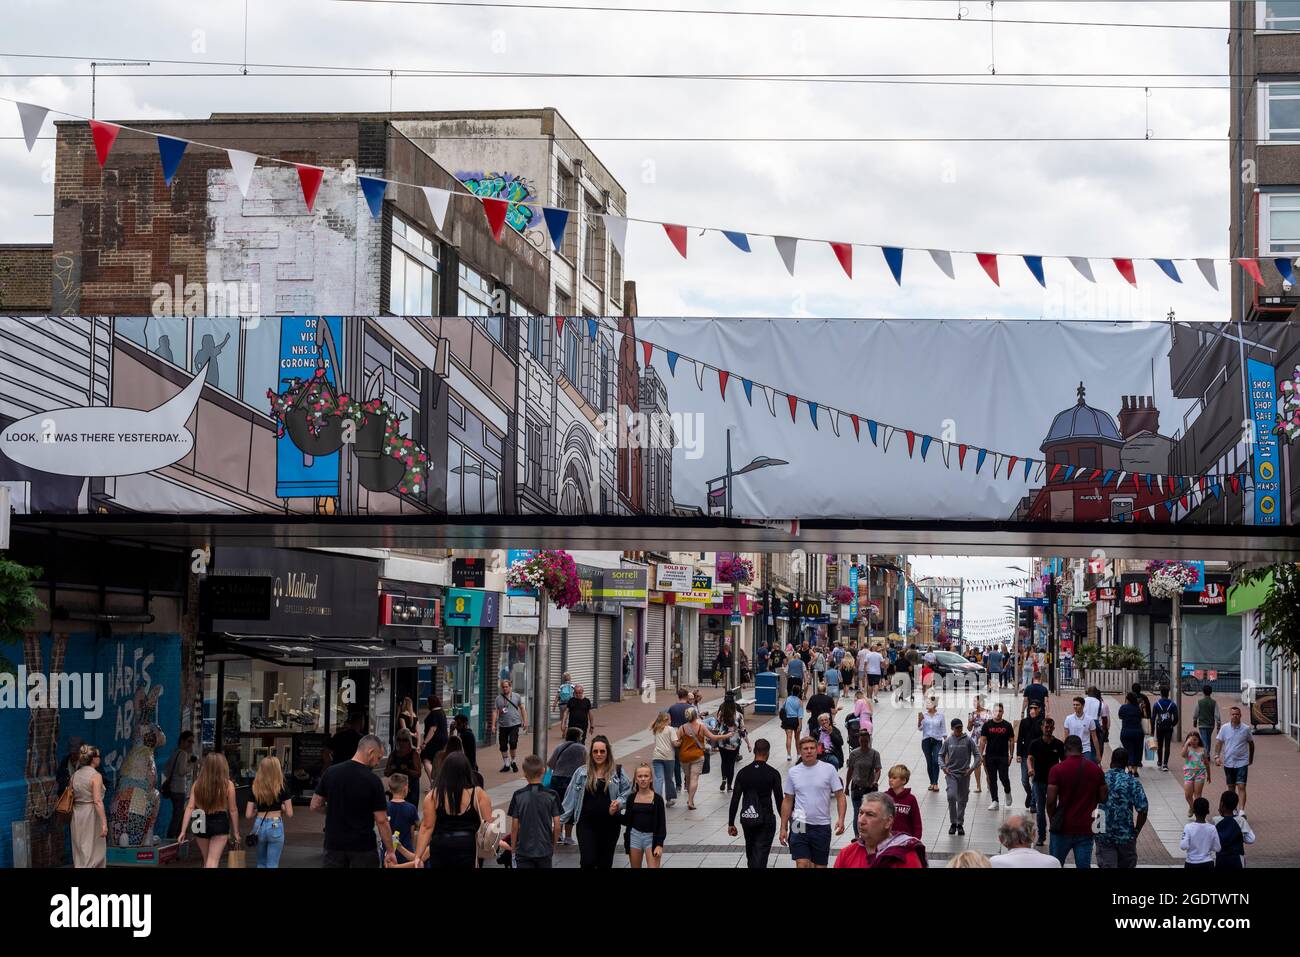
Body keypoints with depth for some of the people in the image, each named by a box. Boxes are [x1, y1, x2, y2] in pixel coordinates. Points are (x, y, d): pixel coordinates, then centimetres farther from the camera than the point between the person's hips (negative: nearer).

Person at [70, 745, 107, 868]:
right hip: (92, 816, -7)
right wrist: (104, 823, -21)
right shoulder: (96, 776, -13)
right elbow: (97, 801, -20)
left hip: (77, 815, 7)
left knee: (80, 853, 13)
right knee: (94, 852, -1)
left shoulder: (74, 775, 7)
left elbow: (70, 800, 8)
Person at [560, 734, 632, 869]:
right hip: (586, 824, -1)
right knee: (588, 862, -12)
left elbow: (627, 792, 7)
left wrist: (619, 803, -12)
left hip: (610, 824, 1)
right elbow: (571, 797, 7)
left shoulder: (617, 772, 2)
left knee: (605, 863, 9)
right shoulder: (581, 772, 4)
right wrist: (562, 819, 6)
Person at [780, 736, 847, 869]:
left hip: (822, 826, 0)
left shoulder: (829, 769, -1)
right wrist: (783, 828, 7)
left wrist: (841, 819, -16)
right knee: (802, 864, -11)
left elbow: (840, 796, -1)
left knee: (820, 865, 7)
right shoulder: (793, 772, 5)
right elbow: (787, 801, 11)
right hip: (800, 826, 0)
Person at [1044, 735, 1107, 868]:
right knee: (1084, 866, 4)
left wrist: (1053, 819, 6)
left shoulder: (1057, 770, -10)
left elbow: (1050, 801, -11)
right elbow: (1103, 798, 4)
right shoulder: (1096, 769, 0)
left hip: (1063, 827, -2)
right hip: (1086, 828, 2)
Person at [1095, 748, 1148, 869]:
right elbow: (1143, 810, -10)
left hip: (1103, 835, 0)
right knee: (1127, 865, 17)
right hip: (1126, 836, 0)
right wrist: (1136, 831, 3)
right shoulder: (1133, 782, -7)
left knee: (1106, 865, 0)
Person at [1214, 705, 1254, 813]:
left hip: (1242, 763, -2)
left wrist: (1251, 758, 18)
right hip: (1228, 762, 2)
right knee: (1231, 787, 12)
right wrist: (1217, 756, -8)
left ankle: (1242, 810, -17)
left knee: (1241, 787, -12)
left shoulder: (1246, 729, -2)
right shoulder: (1224, 728, 0)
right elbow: (1219, 743, 5)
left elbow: (1251, 743, 11)